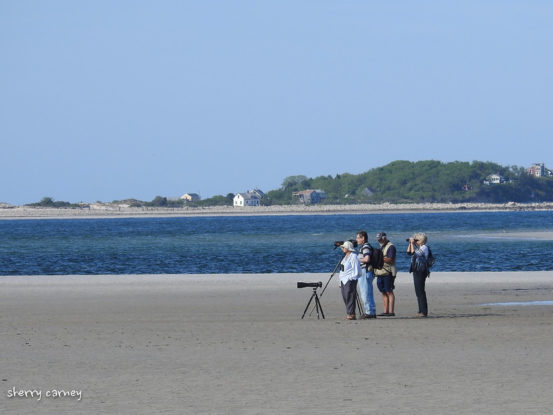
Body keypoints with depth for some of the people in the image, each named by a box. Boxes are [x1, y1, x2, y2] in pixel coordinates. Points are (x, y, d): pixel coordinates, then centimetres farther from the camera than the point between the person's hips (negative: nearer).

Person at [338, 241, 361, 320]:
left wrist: (351, 278, -17)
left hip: (350, 280, -9)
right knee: (345, 297, 6)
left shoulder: (353, 257, -10)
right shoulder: (345, 256, 18)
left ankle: (351, 314, -11)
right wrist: (341, 282, 20)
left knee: (350, 297, -11)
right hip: (344, 280, 9)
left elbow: (356, 270, -13)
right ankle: (349, 314, 8)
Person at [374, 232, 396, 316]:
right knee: (384, 293, 8)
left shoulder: (390, 247, -7)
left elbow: (390, 260, -17)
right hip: (380, 273, 9)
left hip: (388, 273, -9)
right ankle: (386, 311, 10)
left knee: (389, 292, -9)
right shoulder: (381, 247, 21)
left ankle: (391, 312, -10)